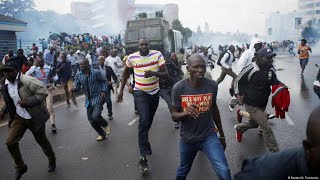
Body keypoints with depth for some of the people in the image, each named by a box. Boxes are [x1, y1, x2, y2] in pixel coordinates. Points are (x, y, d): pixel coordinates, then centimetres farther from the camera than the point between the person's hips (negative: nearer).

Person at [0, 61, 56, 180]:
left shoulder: (27, 80, -20)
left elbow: (43, 91, -24)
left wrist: (28, 102, -30)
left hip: (35, 117, -5)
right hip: (19, 117, 6)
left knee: (42, 141, 12)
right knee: (10, 142, -6)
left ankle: (52, 161, 39)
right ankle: (20, 167, 16)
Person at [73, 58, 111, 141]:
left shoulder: (96, 72, -13)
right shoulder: (78, 75, -3)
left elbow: (104, 81, -1)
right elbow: (77, 86, 3)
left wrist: (104, 91, -13)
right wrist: (74, 89, -20)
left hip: (98, 98, -5)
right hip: (88, 100, 5)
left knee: (95, 116, -23)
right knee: (91, 120, 9)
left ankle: (106, 125, 12)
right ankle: (102, 134, 33)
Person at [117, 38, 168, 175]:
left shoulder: (157, 55, -12)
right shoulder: (132, 57, -10)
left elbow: (166, 74, -13)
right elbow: (126, 72, 9)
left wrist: (153, 73, -33)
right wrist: (121, 90, 8)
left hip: (154, 92, 2)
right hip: (140, 92, -2)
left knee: (149, 120, 18)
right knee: (144, 120, -18)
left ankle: (143, 140, 48)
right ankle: (143, 157, -16)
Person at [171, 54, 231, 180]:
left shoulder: (212, 85, -12)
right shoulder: (178, 88, -16)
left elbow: (214, 108, 5)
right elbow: (174, 116, -9)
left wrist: (222, 135, 13)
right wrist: (185, 112, -33)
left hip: (209, 136, 0)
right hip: (188, 138, 0)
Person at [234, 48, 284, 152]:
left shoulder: (271, 70, -7)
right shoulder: (250, 70, -23)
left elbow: (274, 81, 12)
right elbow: (238, 81, -7)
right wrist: (238, 94, -10)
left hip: (263, 104, 7)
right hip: (251, 105, -7)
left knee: (254, 124, 28)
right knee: (267, 129, -11)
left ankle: (239, 128, 56)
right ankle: (275, 153, 1)